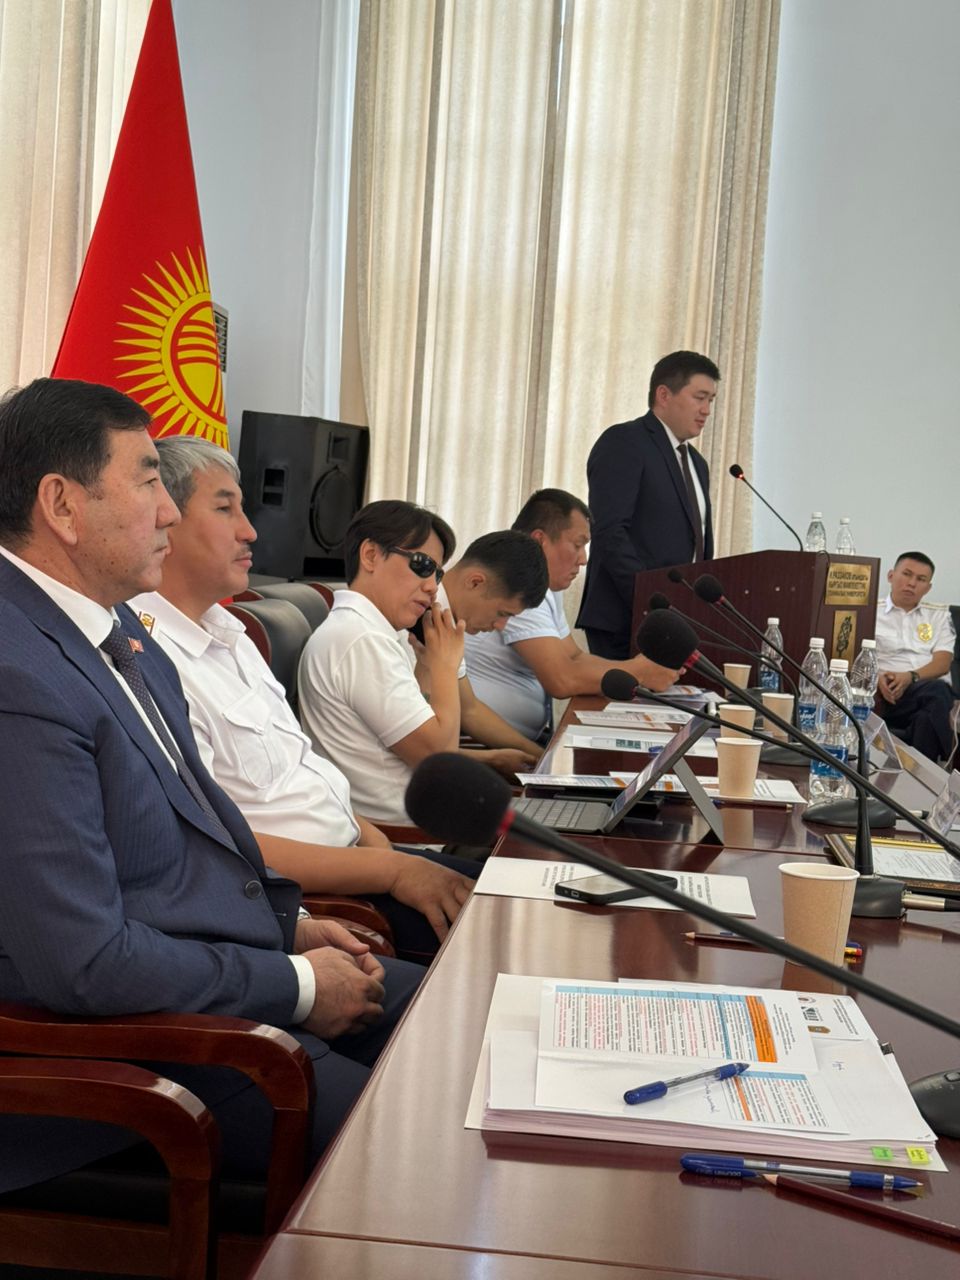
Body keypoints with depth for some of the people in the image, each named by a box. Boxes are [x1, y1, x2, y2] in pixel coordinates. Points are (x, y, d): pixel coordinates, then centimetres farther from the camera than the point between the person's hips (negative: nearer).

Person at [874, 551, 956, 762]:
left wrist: (911, 677, -14)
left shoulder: (939, 615, 22)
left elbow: (943, 663, 7)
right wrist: (877, 678, -19)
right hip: (890, 694, -2)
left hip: (934, 689, 2)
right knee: (936, 691, -38)